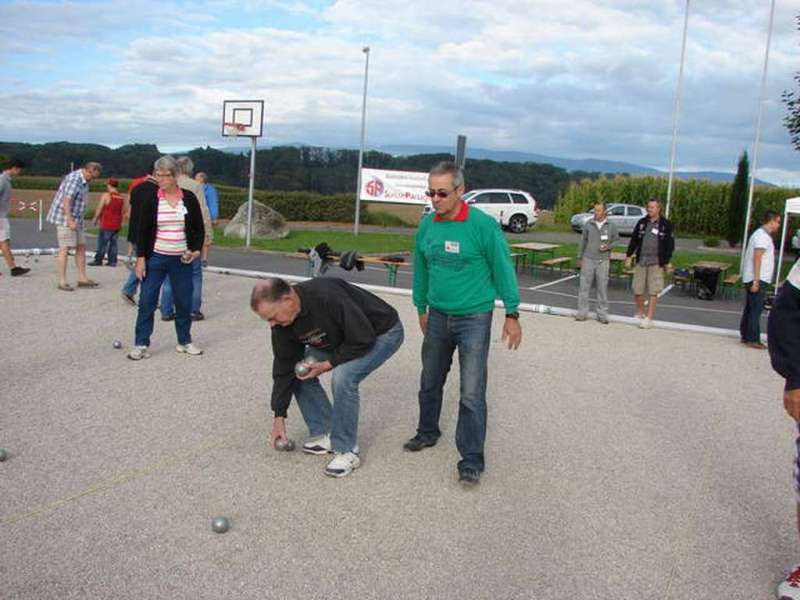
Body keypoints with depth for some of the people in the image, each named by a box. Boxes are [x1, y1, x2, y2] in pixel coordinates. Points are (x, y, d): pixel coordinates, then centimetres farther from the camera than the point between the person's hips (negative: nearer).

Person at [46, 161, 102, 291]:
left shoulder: (84, 181, 13)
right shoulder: (74, 179, -18)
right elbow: (66, 200, -25)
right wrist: (70, 221, -31)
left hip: (75, 219, 10)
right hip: (65, 218, -10)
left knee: (81, 247, 9)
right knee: (65, 249, -8)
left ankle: (82, 279, 13)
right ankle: (62, 282, -5)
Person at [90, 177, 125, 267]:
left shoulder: (106, 196, -11)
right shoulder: (121, 197, 5)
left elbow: (99, 209, -8)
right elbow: (123, 211, 11)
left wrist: (95, 219, 7)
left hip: (107, 225, -5)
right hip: (117, 225, 6)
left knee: (102, 243, 1)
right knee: (113, 243, 10)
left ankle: (98, 260, 4)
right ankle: (112, 261, 10)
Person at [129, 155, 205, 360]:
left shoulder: (189, 198, 1)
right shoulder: (150, 199, -1)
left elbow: (199, 228, 9)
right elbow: (142, 230, 0)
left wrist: (197, 249, -5)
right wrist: (140, 258, -6)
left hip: (182, 260, 1)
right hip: (155, 258, -1)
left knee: (184, 302, 8)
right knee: (147, 301, -2)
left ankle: (184, 342, 23)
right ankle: (141, 344, 8)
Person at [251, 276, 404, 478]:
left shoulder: (328, 297, -38)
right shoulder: (283, 319, -14)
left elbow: (364, 339, -31)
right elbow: (284, 366, -4)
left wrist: (328, 364, -24)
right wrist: (279, 416, -1)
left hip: (382, 332, -8)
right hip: (344, 338, 8)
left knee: (343, 376, -28)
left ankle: (347, 450, -12)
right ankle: (324, 433, 11)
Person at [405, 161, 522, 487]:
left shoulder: (483, 225, -16)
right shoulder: (426, 225, 0)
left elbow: (503, 270, -9)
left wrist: (512, 315, -6)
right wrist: (421, 309, 20)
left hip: (474, 318, -5)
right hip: (437, 317, 5)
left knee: (472, 393, -5)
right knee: (430, 382, 20)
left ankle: (471, 461, 6)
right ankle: (427, 433, 42)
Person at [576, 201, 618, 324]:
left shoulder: (611, 226, 0)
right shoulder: (589, 224, 2)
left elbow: (616, 240, 9)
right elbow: (583, 241, 9)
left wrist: (608, 246, -11)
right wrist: (579, 258, 10)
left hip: (603, 260, -1)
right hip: (588, 259, 1)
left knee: (603, 287, 1)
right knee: (584, 286, 1)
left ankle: (602, 314, 9)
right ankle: (582, 313, 8)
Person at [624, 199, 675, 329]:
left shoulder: (666, 225, 0)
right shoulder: (642, 223, 9)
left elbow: (670, 245, 1)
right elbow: (634, 240, 14)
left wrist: (667, 263, -4)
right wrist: (629, 256, 8)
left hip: (656, 263, -3)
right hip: (641, 261, 3)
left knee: (653, 292, -2)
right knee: (637, 290, 4)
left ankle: (649, 318, 3)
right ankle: (639, 314, 24)